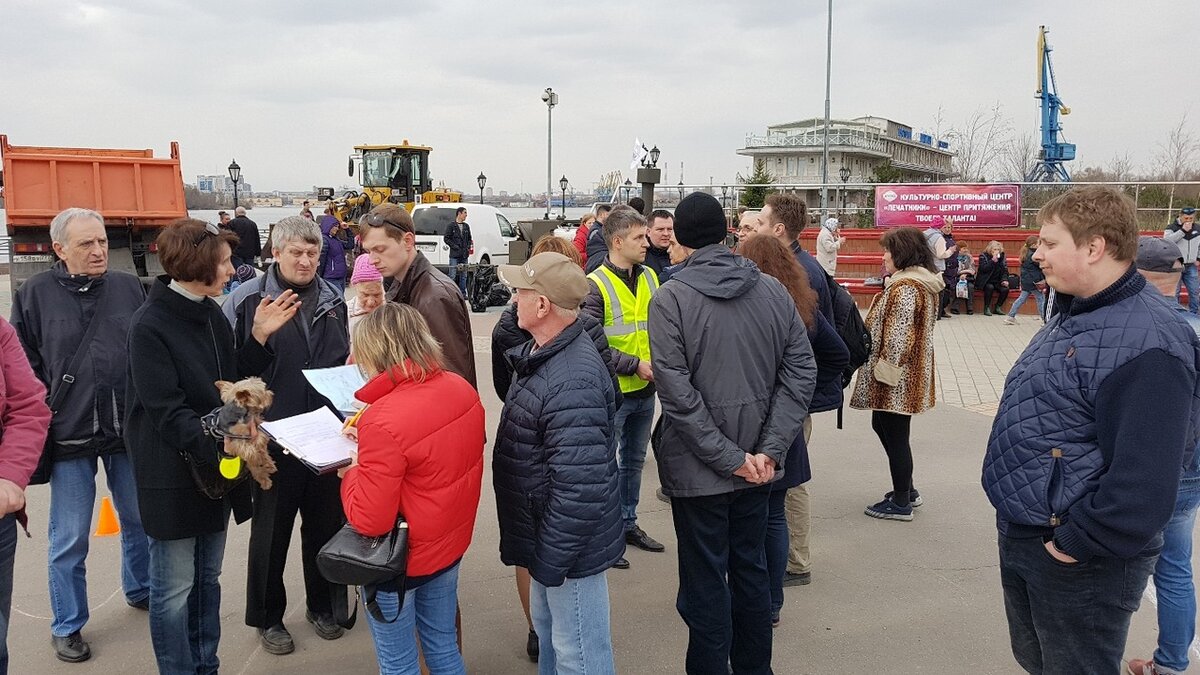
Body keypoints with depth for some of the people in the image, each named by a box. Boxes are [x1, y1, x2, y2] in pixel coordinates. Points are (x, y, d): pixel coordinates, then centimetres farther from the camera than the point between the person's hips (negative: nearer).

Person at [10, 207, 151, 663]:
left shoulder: (129, 288, 2)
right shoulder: (35, 294, -3)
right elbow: (23, 365, 2)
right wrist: (43, 417, -4)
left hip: (130, 430, 3)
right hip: (70, 436, -2)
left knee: (141, 521, 17)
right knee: (70, 539, 7)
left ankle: (140, 590, 40)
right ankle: (67, 627, 24)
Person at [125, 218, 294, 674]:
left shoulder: (211, 314, 5)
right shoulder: (150, 326, -16)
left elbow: (233, 380, 9)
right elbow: (167, 411, -21)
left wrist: (260, 338, -3)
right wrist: (222, 446, -32)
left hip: (216, 465, 7)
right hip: (173, 471, -7)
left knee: (207, 577, 18)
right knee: (175, 586, 6)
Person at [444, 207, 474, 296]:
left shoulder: (466, 226, 15)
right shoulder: (451, 226, -3)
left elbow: (469, 238, 23)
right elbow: (446, 238, -5)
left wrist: (468, 246, 5)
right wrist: (454, 246, -12)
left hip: (464, 255, 6)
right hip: (454, 255, -6)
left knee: (463, 276, 8)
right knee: (453, 275, -7)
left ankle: (463, 293, 14)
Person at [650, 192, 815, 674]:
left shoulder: (670, 298, -13)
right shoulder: (773, 291, -1)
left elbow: (677, 392, -20)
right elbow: (801, 372, -5)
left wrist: (729, 457, -15)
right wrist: (769, 451, -7)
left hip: (698, 469, -4)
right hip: (757, 462, 5)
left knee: (705, 584, 8)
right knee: (751, 570, 20)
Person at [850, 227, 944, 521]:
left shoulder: (904, 287, -20)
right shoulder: (924, 283, 13)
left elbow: (898, 336, -25)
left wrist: (885, 370, -18)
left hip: (897, 379, -11)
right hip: (912, 374, 11)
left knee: (894, 435, 1)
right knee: (882, 426, 21)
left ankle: (901, 503, 14)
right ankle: (907, 491, 31)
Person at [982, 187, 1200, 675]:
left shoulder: (1144, 343, -25)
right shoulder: (1075, 315, 8)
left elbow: (1145, 476, -30)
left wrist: (1080, 544, -22)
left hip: (1079, 564, -9)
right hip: (1021, 540, 10)